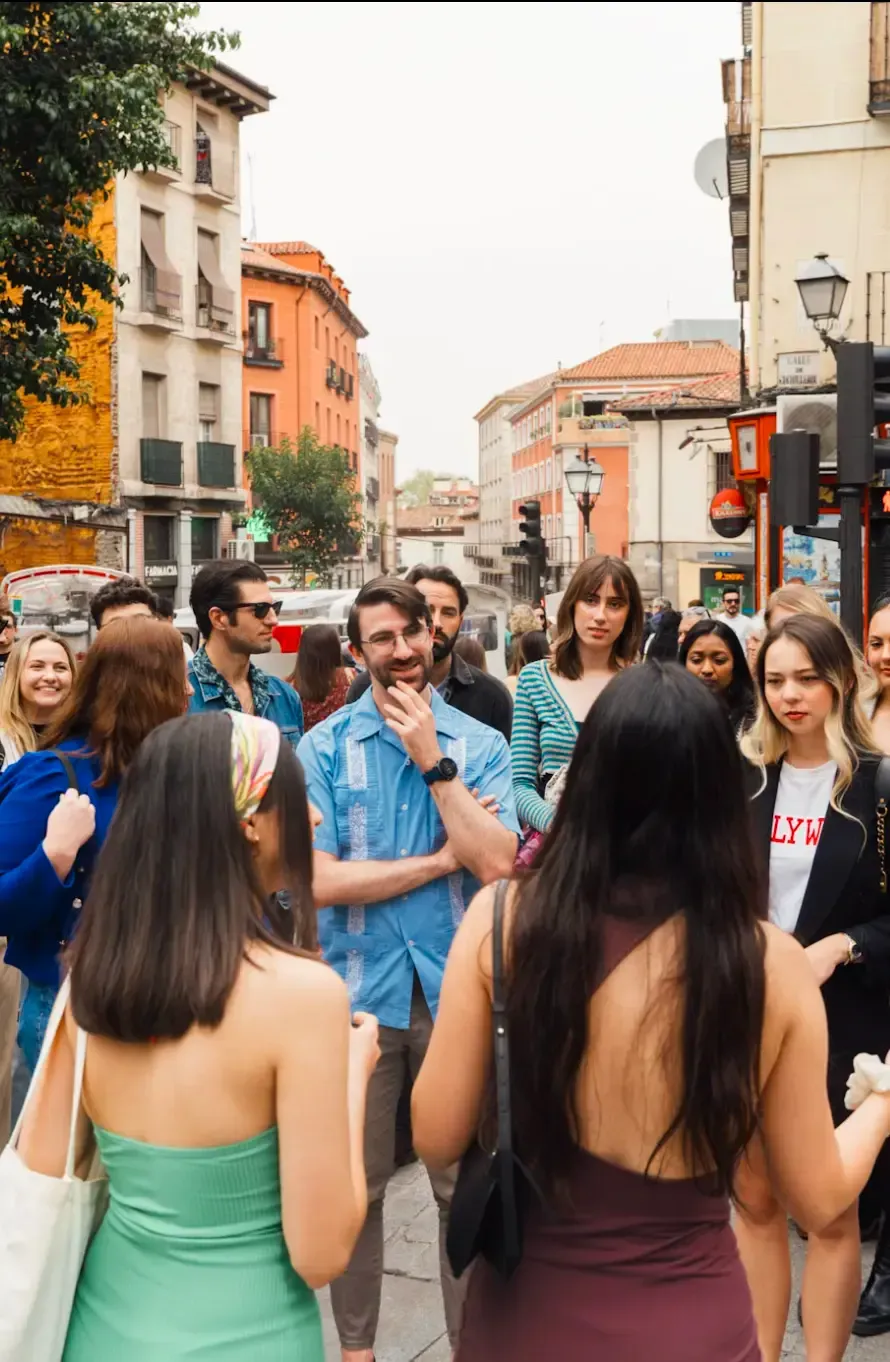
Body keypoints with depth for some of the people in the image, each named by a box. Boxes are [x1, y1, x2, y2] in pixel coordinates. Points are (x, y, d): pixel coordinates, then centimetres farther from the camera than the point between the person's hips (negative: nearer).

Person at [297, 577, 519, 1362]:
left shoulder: (480, 744, -1)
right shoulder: (324, 747, -3)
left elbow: (496, 864, -14)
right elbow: (321, 880, -13)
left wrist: (432, 758, -16)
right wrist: (446, 858, -11)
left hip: (457, 989, 0)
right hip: (359, 990, 0)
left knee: (465, 1183, 11)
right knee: (357, 1184, 13)